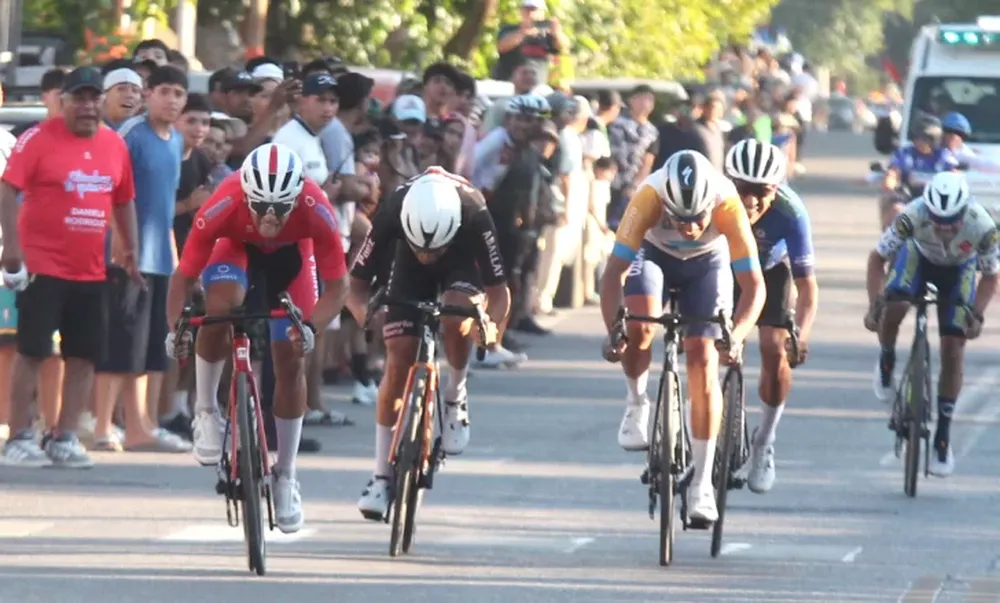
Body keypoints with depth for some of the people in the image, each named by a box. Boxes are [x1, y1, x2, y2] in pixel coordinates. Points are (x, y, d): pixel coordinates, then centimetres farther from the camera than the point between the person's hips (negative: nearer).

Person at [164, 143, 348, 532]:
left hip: (290, 253, 1)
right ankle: (205, 412, -12)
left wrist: (312, 327, -47)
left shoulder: (316, 211, -38)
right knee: (220, 306, -34)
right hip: (237, 246, -1)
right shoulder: (224, 206, -39)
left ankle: (285, 477, 13)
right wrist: (175, 328, -44)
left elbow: (337, 285, -29)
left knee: (291, 361, -3)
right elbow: (184, 276, -29)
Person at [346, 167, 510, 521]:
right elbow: (356, 284, -27)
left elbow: (498, 291, -33)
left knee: (456, 318, -34)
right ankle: (381, 477, -1)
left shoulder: (473, 215, -40)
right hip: (410, 271, 1)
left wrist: (492, 323, -54)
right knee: (398, 363, -10)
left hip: (462, 264, -1)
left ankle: (455, 397, -5)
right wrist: (363, 312, -49)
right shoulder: (391, 214, -37)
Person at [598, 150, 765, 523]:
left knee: (703, 362, -11)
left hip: (707, 262, 0)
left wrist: (736, 337, -48)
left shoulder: (729, 207, -36)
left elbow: (754, 286, -32)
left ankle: (701, 485, -4)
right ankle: (637, 405, -1)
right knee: (639, 325, -31)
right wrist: (613, 331, -47)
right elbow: (614, 273, -35)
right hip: (653, 254, 0)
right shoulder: (648, 199, -37)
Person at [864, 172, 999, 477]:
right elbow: (877, 258, -22)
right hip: (919, 257, 0)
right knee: (894, 305, -33)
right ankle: (886, 362, 0)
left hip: (958, 269, 0)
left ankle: (943, 438, 5)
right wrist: (874, 306, -28)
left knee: (953, 353, -7)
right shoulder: (912, 217, -38)